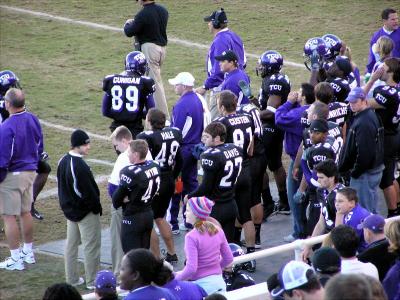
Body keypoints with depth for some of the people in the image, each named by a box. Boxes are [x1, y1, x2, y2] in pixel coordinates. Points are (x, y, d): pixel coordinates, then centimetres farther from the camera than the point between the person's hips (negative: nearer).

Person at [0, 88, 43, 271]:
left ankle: (16, 259, 4)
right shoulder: (33, 120, 1)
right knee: (25, 212, 21)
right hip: (30, 172, 8)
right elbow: (39, 147, 12)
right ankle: (28, 252, 32)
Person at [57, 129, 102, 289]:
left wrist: (66, 205, 17)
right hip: (86, 212, -9)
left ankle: (72, 278, 24)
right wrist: (97, 208, -10)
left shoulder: (63, 162, 1)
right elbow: (89, 191, -23)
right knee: (91, 245, 2)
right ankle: (92, 280, 8)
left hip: (70, 210, 9)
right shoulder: (80, 166, -27)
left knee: (71, 243, 16)